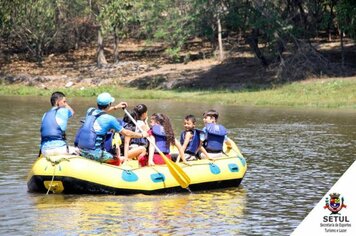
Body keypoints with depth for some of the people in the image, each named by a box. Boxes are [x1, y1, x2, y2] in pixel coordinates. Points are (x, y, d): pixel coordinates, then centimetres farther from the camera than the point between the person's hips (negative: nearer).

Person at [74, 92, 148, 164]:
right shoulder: (109, 119, -8)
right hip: (94, 153, -7)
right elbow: (125, 133, 2)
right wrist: (142, 135, 16)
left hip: (81, 150, 7)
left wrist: (115, 107, 41)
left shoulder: (90, 111, 9)